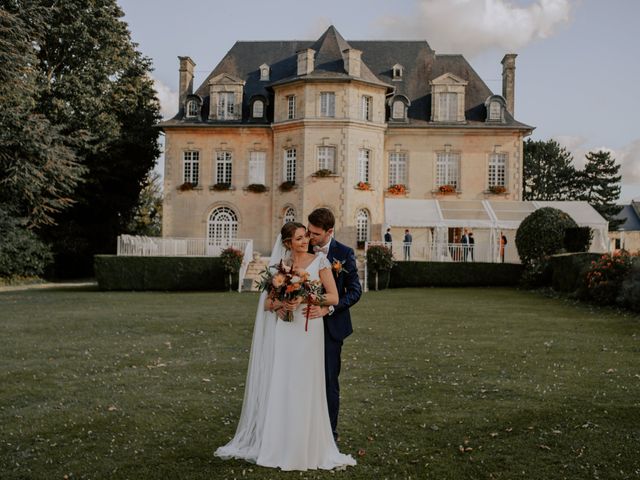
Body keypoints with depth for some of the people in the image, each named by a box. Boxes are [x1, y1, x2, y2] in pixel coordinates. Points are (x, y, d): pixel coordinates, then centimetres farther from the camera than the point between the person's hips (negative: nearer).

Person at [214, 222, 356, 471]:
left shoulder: (319, 261, 2)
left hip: (308, 331, -2)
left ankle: (304, 448, 12)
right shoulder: (280, 264, 11)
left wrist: (304, 298, -14)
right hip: (283, 332, 3)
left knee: (303, 388, 0)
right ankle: (274, 443, 14)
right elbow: (267, 302, 9)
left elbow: (334, 297, -4)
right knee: (278, 387, 4)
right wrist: (280, 303, -12)